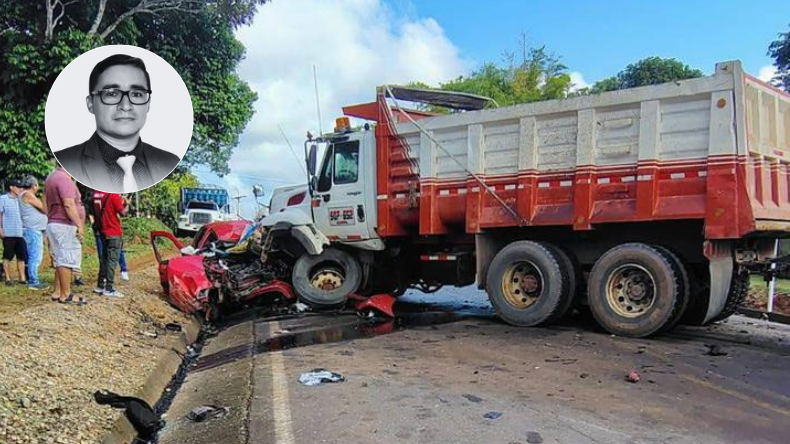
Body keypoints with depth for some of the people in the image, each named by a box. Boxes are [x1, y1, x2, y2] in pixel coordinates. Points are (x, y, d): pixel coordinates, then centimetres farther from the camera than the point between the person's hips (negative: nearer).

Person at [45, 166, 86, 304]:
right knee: (67, 259, -7)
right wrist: (79, 225, -21)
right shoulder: (64, 178, -16)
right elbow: (68, 205, -23)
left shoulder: (51, 177, 16)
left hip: (54, 224, 10)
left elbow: (47, 204, 21)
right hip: (65, 226, -10)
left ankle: (58, 292, 18)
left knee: (61, 259, 14)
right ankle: (66, 294, -4)